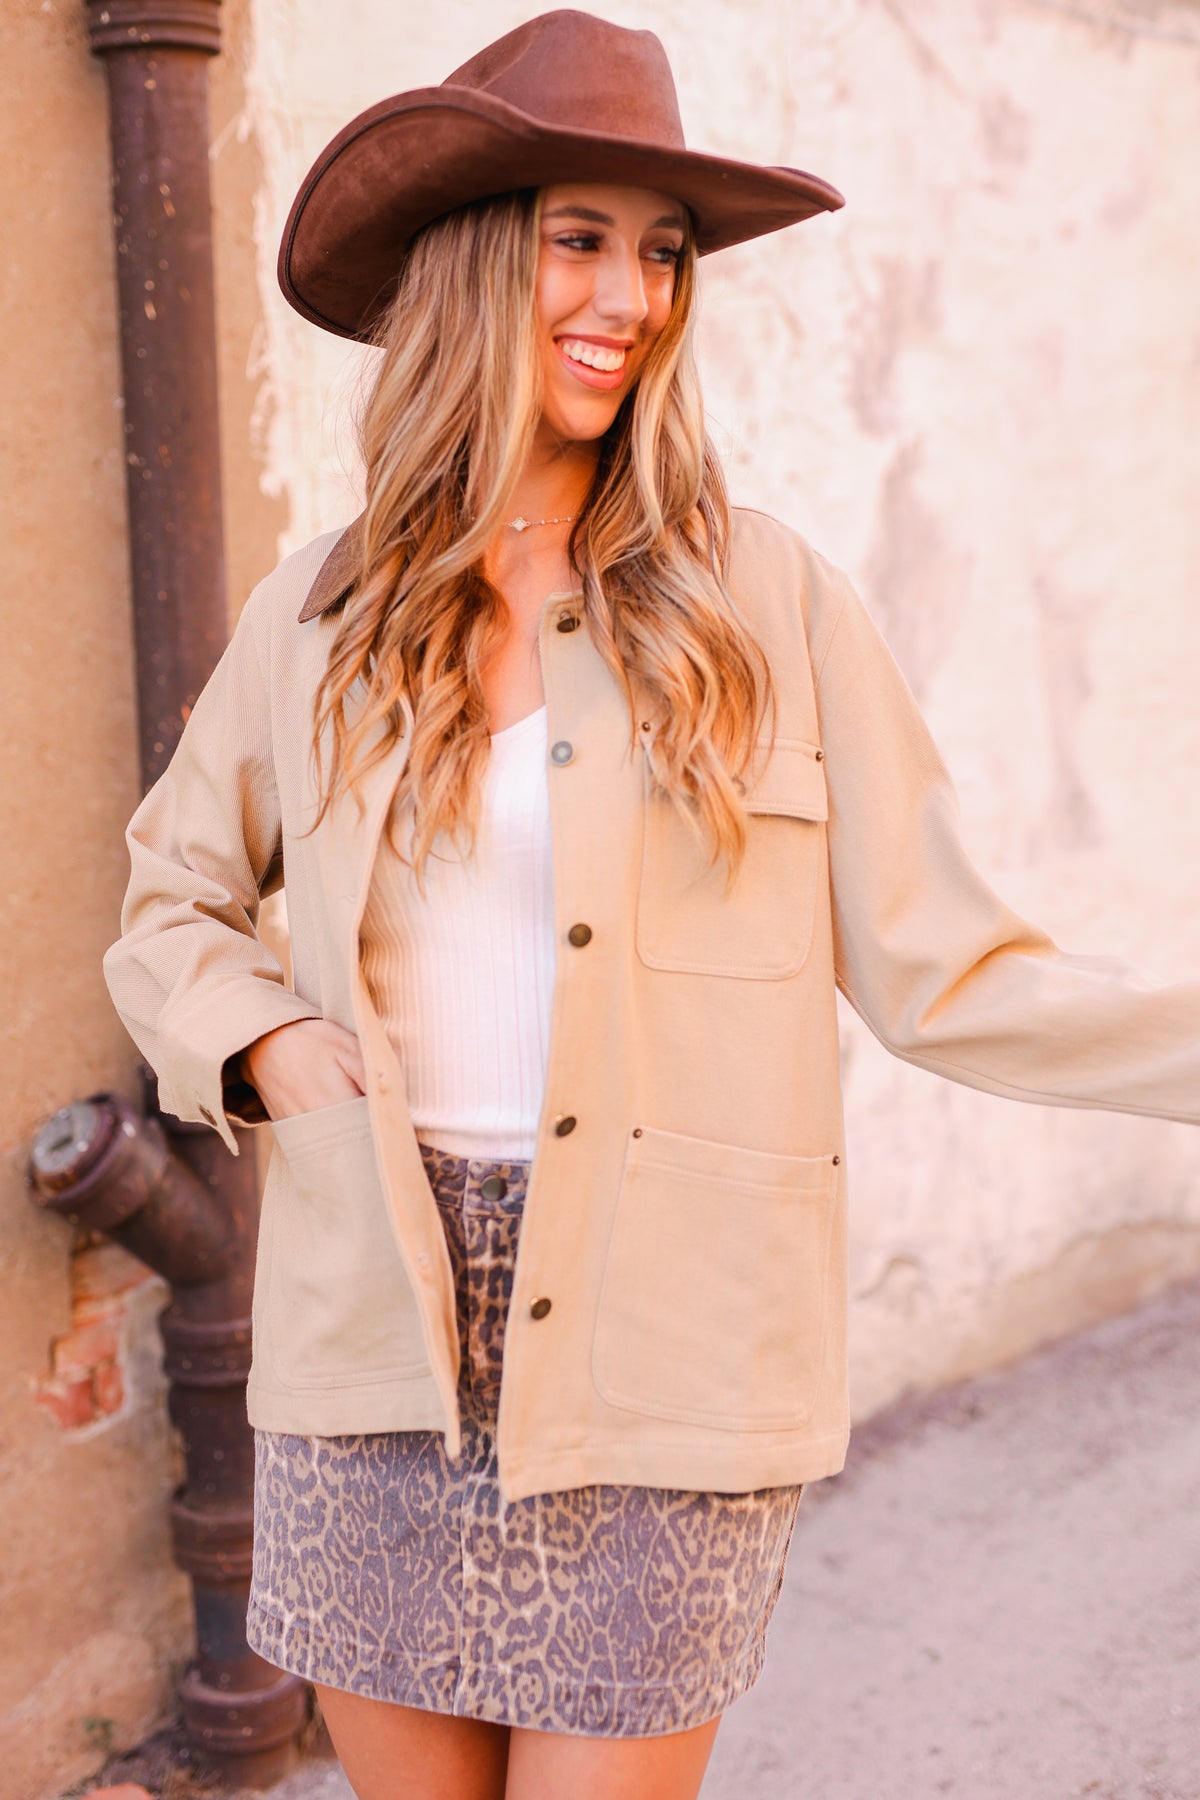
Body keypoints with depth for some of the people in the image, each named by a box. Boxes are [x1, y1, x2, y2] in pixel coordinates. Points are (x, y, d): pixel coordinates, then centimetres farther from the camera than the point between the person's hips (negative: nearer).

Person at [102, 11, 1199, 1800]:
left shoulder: (763, 597, -2)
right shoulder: (319, 614, 4)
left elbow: (934, 967, -3)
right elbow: (169, 901, 17)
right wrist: (258, 1039, -2)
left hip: (654, 1356, -2)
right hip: (378, 1334, 3)